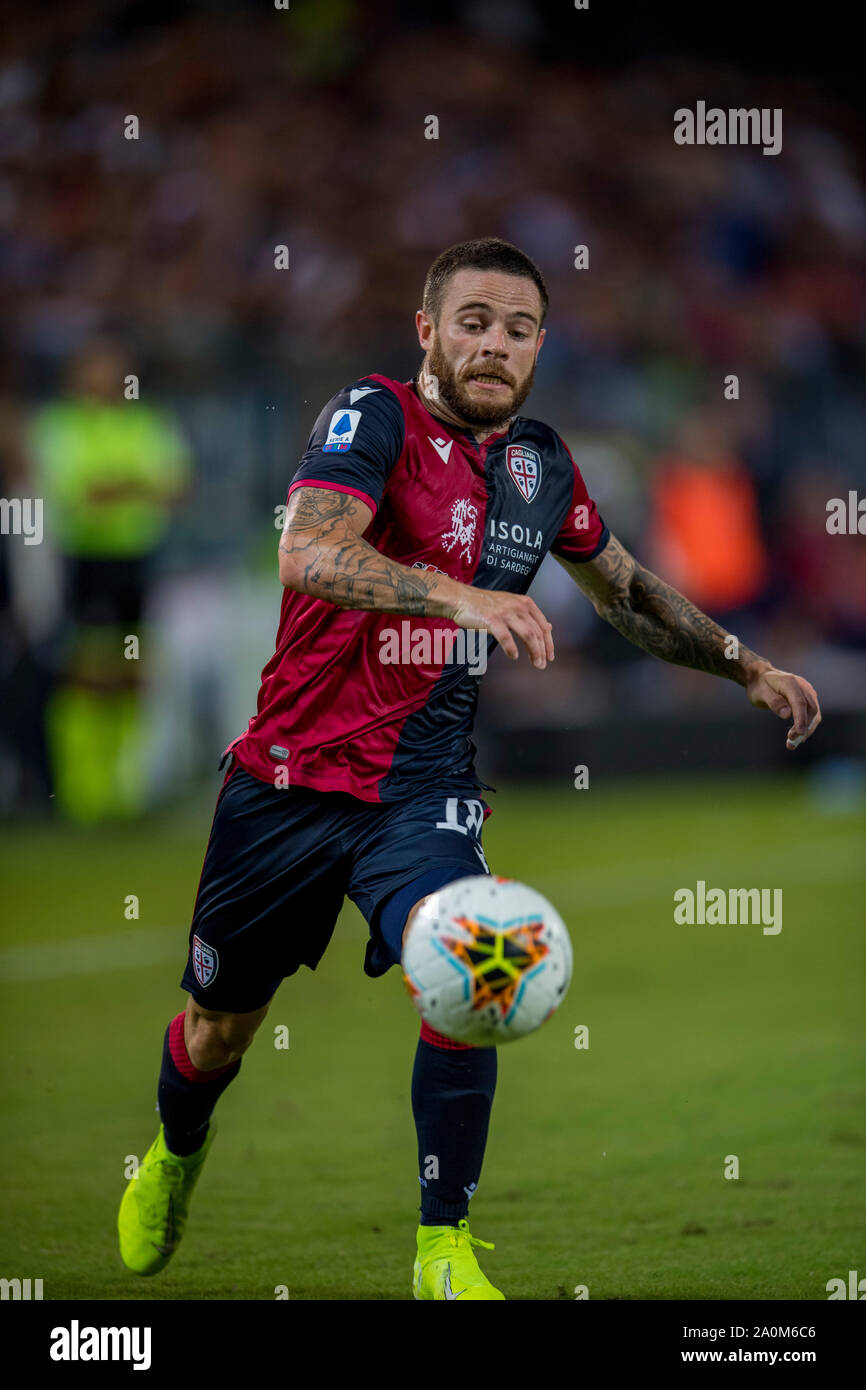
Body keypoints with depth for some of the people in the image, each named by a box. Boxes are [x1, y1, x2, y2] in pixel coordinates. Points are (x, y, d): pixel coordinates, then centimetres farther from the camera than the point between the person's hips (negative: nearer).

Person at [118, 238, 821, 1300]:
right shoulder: (374, 418, -13)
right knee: (220, 1029, 10)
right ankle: (175, 1154, 46)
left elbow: (628, 591, 25)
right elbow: (308, 552, -33)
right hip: (289, 773, -3)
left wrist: (745, 668, 21)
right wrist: (464, 597, -46)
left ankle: (445, 1252, -12)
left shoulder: (542, 461, 5)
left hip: (424, 784, 3)